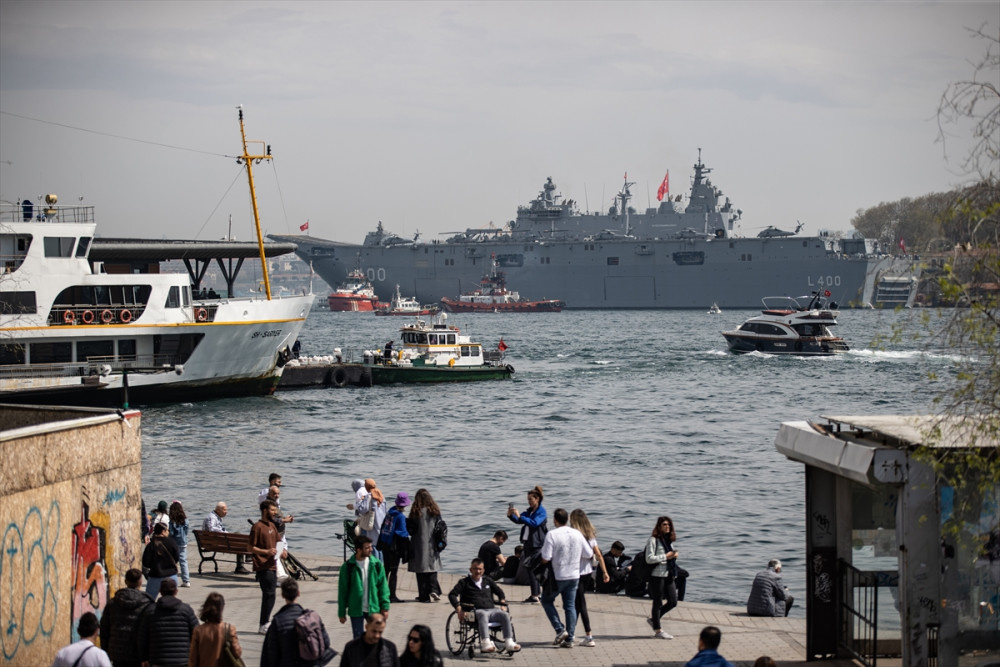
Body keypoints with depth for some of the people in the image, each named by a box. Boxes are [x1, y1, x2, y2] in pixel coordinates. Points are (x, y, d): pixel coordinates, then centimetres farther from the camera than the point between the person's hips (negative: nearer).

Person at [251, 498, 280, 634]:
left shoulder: (272, 525, 15)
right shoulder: (257, 527, -12)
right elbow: (251, 547, -13)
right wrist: (266, 552, -24)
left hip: (271, 566, 9)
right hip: (263, 567, -9)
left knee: (269, 595, 12)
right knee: (269, 595, -11)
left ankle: (266, 622, 20)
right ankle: (263, 626, -7)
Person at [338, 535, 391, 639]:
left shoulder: (377, 564, -3)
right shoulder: (347, 567, -8)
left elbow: (383, 587, 2)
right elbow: (342, 590, -1)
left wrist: (385, 607, -3)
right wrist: (341, 613, 1)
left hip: (374, 610, 1)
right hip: (356, 610, -1)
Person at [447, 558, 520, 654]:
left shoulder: (488, 581, 25)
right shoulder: (464, 582, 12)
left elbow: (499, 592, 35)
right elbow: (452, 595, 3)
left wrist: (503, 605, 17)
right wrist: (459, 609, -11)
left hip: (491, 609, 5)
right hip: (476, 611, -5)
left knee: (505, 615, -25)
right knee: (483, 615, -41)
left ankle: (509, 644, -31)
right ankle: (486, 644, -56)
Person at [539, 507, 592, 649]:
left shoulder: (552, 535, -16)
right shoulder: (577, 534, -1)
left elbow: (545, 558, -19)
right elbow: (588, 554, 4)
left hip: (558, 576, -4)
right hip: (574, 575, 4)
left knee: (546, 600, 16)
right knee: (570, 606, 10)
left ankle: (560, 630, 3)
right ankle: (569, 639, 8)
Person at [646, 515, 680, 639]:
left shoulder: (668, 540, 15)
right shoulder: (653, 540, -8)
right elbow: (649, 559, -15)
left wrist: (674, 555, 6)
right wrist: (666, 557, -15)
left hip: (668, 575, 8)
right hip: (657, 575, -8)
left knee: (673, 602, 7)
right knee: (658, 603, 0)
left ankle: (653, 619, 25)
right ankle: (657, 630, 8)